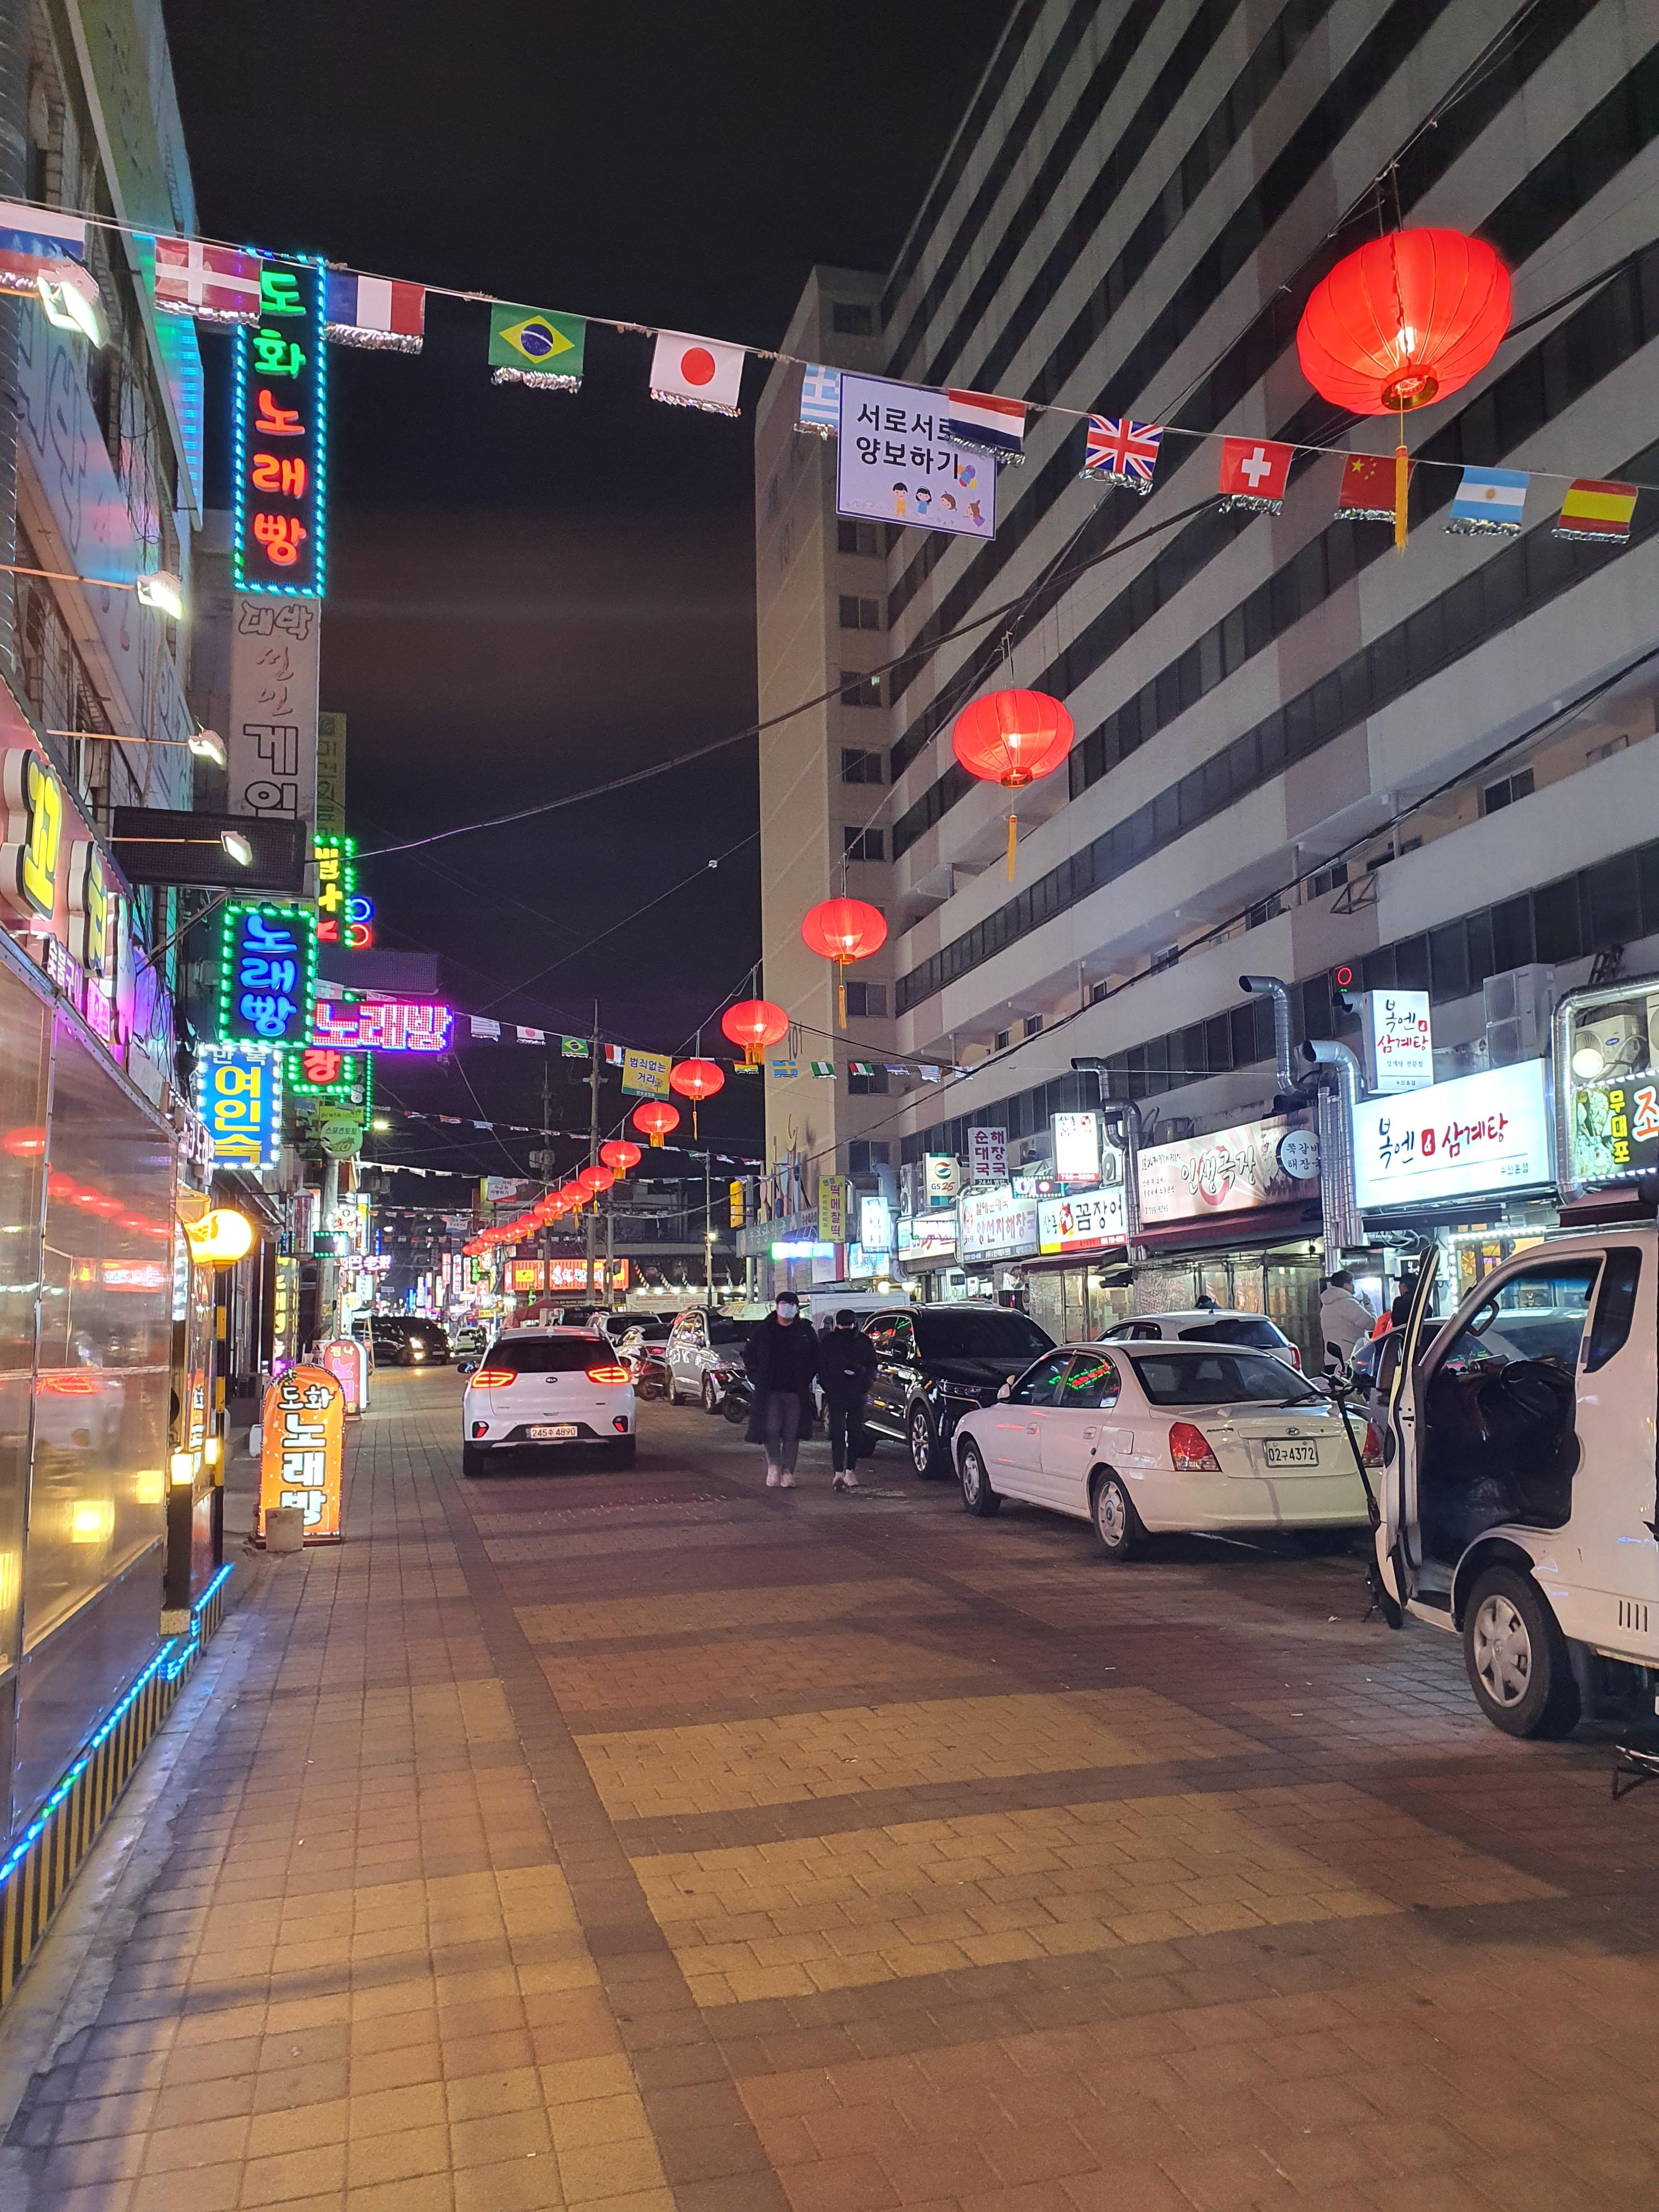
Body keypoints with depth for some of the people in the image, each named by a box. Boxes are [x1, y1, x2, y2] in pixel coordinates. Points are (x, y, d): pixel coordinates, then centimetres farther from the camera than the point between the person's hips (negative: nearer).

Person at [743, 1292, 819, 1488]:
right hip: (769, 1391, -1)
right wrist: (758, 1376, 2)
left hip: (797, 1391, 1)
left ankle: (788, 1472, 8)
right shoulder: (763, 1332, 5)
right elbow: (748, 1355, 13)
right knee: (771, 1429, -11)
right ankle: (774, 1466, 2)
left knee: (792, 1433, 2)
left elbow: (816, 1358, 15)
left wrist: (806, 1378, 3)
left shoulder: (806, 1332, 7)